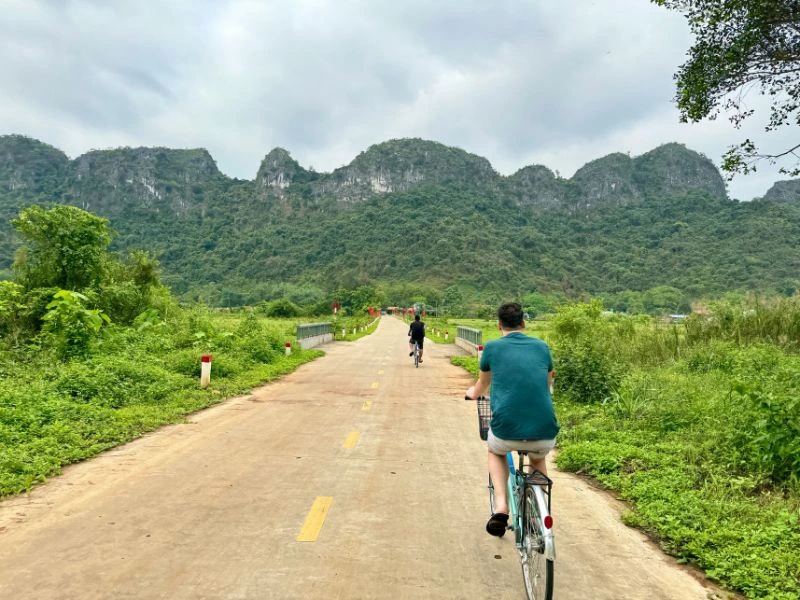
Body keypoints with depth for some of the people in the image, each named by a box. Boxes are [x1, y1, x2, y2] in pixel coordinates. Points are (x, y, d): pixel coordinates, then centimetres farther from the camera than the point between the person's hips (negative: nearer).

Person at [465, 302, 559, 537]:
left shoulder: (492, 347, 7)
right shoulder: (541, 346, 13)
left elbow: (482, 385, 25)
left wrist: (473, 393, 49)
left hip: (506, 431, -2)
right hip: (545, 434, 2)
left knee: (495, 451, 34)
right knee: (538, 460, 37)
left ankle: (501, 507, 15)